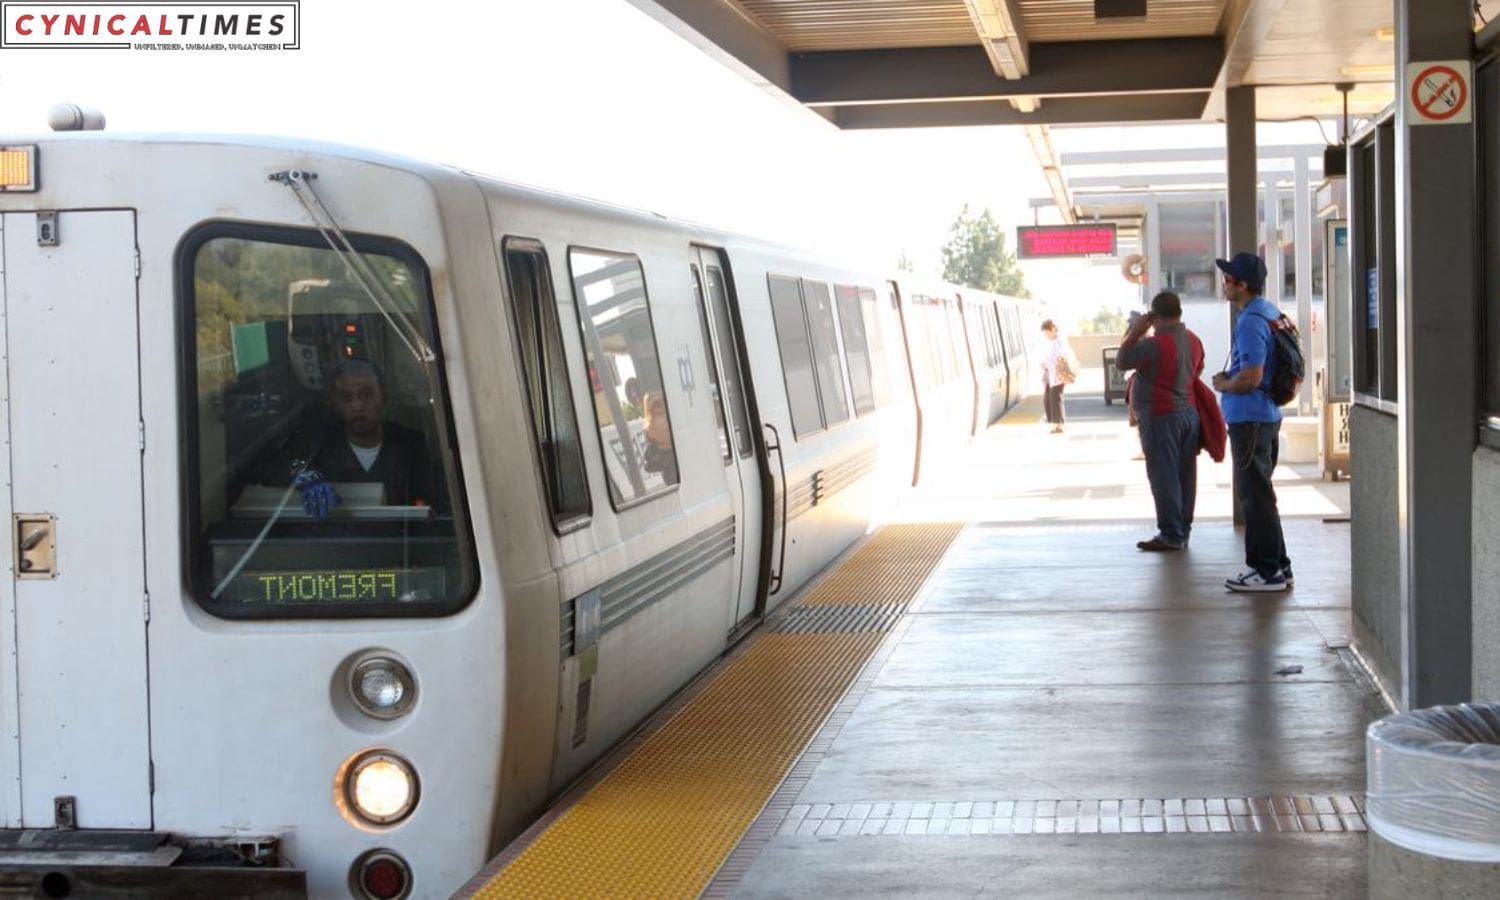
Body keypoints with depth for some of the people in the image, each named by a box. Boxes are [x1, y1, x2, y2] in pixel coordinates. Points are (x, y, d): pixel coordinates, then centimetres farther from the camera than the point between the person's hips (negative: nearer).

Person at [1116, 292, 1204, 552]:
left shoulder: (1156, 343, -20)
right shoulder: (1193, 340, 7)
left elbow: (1122, 361, -12)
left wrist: (1135, 331, -6)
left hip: (1161, 417, -8)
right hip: (1188, 413, 8)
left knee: (1163, 477, -3)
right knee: (1185, 476, 11)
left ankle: (1171, 535, -2)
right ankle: (1183, 531, 17)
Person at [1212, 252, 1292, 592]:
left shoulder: (1251, 322, -20)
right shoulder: (1270, 312, 12)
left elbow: (1250, 378, -26)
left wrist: (1223, 384, -7)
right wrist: (1229, 379, 14)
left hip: (1250, 419, -11)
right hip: (1267, 414, 11)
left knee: (1255, 495, -5)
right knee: (1256, 493, 18)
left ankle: (1270, 570, -1)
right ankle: (1275, 565, 23)